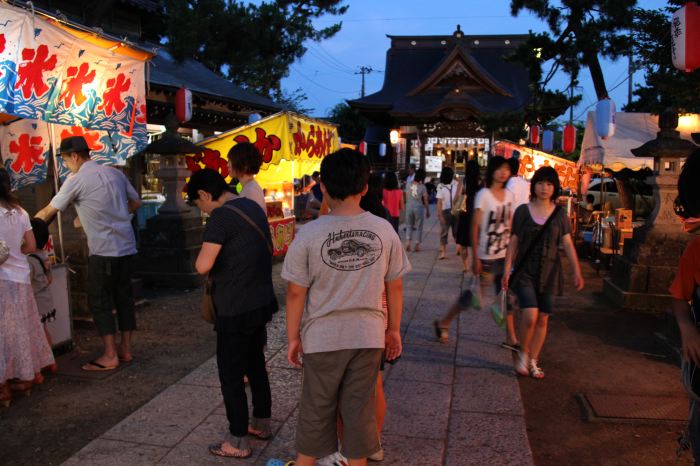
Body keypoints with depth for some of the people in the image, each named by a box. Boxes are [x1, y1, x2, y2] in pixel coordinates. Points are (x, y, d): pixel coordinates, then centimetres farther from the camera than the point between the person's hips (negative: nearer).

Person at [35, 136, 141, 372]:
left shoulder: (76, 180, -8)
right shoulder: (115, 172, 9)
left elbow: (48, 212, -2)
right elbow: (135, 203, 15)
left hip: (103, 250, -6)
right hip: (127, 246, 7)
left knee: (99, 301, 3)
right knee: (124, 297, 13)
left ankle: (110, 356, 6)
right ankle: (125, 348, 22)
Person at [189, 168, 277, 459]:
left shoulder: (221, 215, -17)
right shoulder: (253, 207, 8)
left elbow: (202, 266, -23)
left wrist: (209, 268, -1)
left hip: (235, 310, -8)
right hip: (260, 303, 8)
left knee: (231, 375, 5)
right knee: (255, 365, 21)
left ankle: (237, 442, 16)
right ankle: (262, 423, 35)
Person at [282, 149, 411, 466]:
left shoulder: (309, 234, -15)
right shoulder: (384, 230, -8)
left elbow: (295, 292, -9)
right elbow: (394, 287, 1)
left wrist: (293, 337, 3)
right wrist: (394, 329, 14)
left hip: (322, 337, -1)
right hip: (369, 336, 1)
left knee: (316, 410, 17)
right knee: (360, 409, 15)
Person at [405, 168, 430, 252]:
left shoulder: (408, 185, -1)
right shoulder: (422, 187, -10)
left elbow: (406, 197, 7)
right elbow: (425, 201, -4)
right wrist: (427, 211, 5)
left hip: (409, 206, 3)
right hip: (419, 207, -3)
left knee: (409, 225, 15)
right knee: (419, 226, 9)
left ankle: (408, 241, -3)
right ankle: (417, 245, 11)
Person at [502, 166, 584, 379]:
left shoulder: (560, 214, 3)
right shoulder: (523, 211, -1)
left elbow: (568, 244, 0)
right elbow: (513, 242, 1)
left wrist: (576, 272, -8)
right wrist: (507, 269, -4)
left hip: (549, 273, 2)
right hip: (525, 271, -2)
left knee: (542, 319, 6)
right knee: (530, 315, -17)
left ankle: (533, 361, 22)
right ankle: (523, 353, 8)